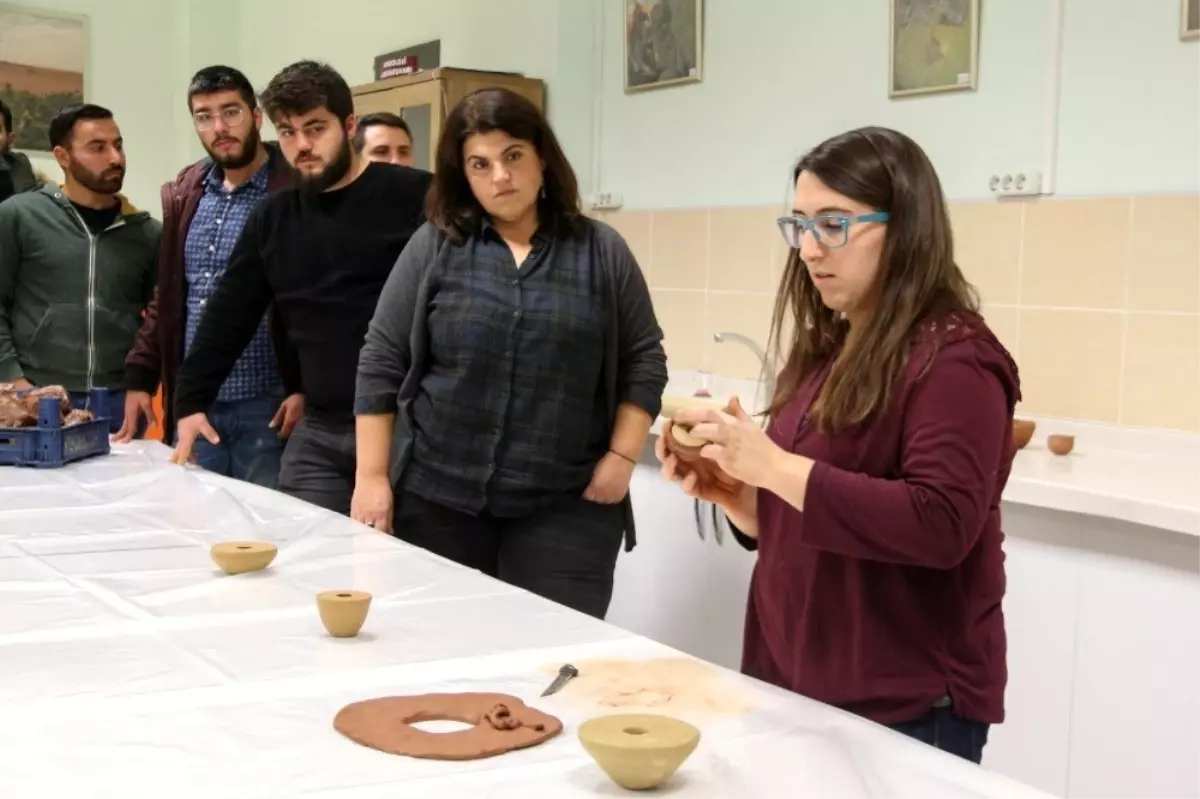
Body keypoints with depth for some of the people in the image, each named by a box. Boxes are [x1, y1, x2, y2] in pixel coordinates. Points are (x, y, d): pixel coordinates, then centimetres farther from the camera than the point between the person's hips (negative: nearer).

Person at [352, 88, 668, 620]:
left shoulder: (602, 252, 4)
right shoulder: (433, 247, 2)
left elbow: (643, 362, 6)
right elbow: (381, 362, 1)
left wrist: (621, 459, -3)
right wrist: (373, 477, -3)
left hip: (566, 504, 0)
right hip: (439, 498, 1)